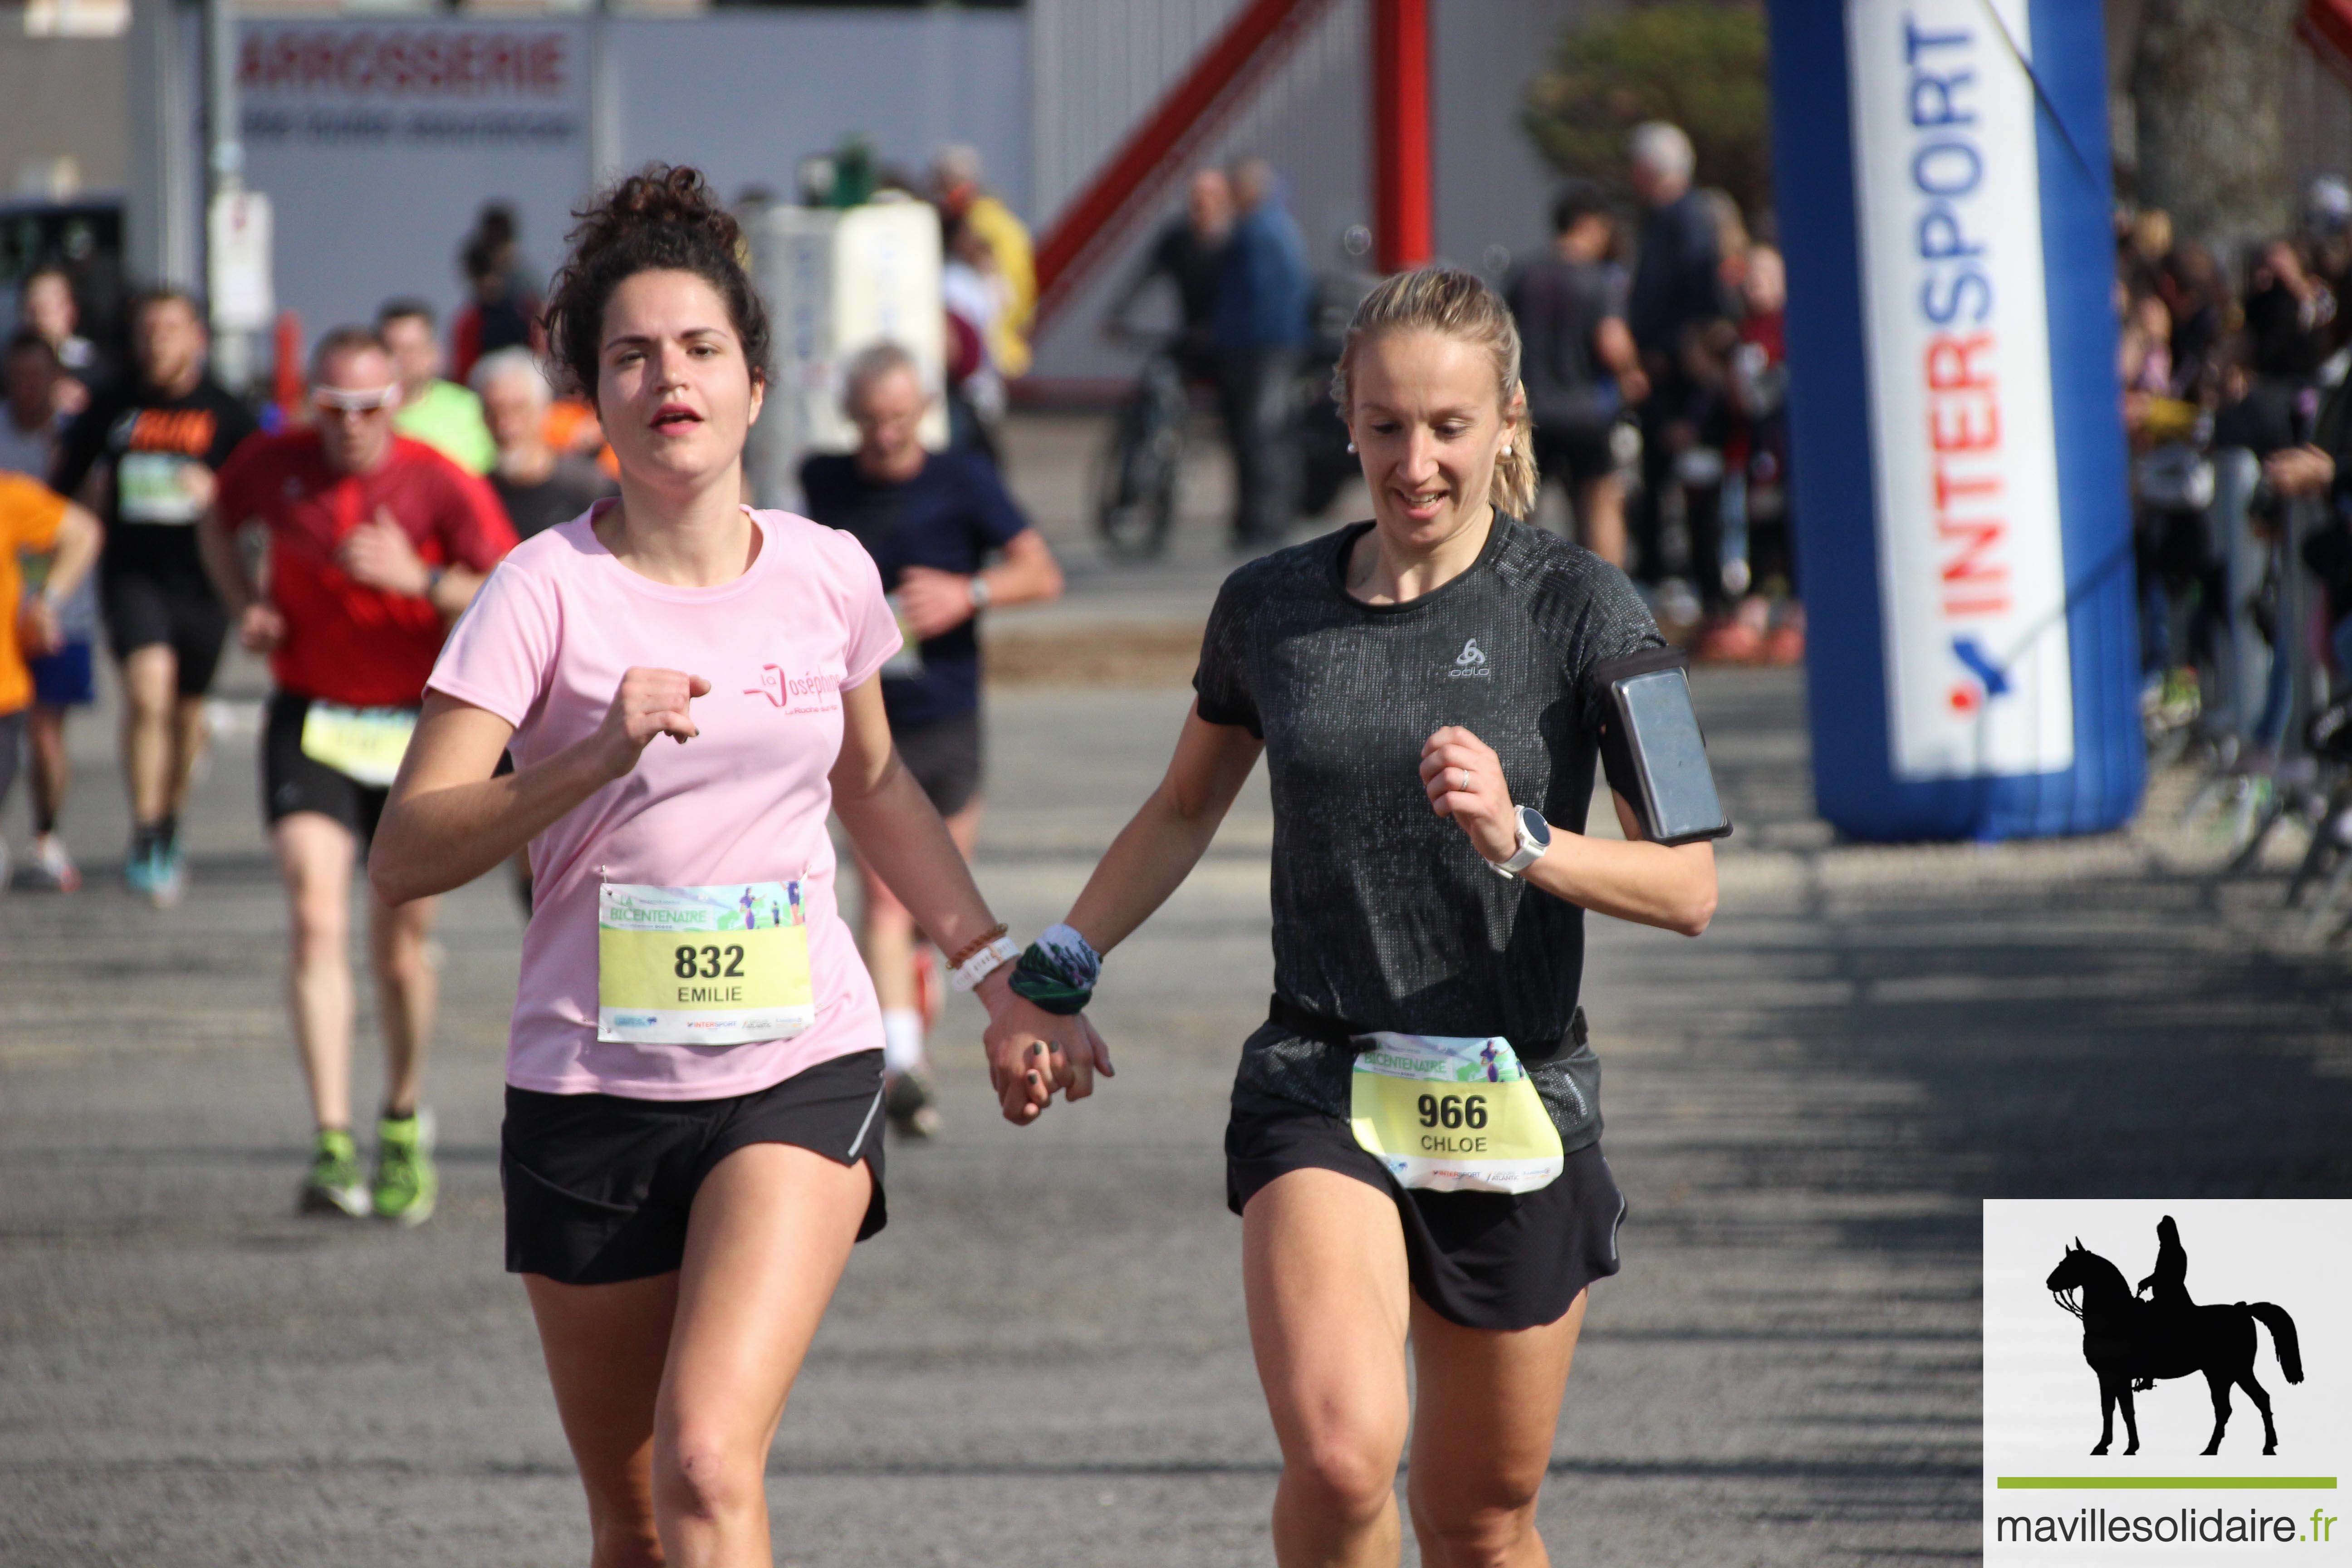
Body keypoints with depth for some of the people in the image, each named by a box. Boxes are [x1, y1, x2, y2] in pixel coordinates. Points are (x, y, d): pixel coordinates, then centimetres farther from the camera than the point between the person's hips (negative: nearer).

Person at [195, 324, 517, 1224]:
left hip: (416, 731, 0)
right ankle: (333, 1150, -25)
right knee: (316, 920, -19)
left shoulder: (443, 488, -11)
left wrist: (421, 579, -32)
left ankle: (404, 1124, 34)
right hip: (310, 721, 0)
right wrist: (244, 602, 2)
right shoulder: (275, 466, -3)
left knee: (400, 945, 7)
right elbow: (221, 521, 20)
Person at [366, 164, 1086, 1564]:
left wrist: (1000, 977, 21)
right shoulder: (549, 592, -8)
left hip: (798, 1077, 0)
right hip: (590, 1087, 0)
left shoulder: (826, 573, 2)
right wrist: (599, 756, -27)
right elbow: (405, 856, -15)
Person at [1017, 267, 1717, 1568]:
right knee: (1341, 1455, -25)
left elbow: (1687, 887, -9)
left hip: (1516, 1104, 0)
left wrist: (1520, 840, -25)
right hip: (1318, 1088, 0)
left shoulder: (1577, 607, -4)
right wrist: (1061, 964, 13)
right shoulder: (1270, 608, 5)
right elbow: (1188, 807, 24)